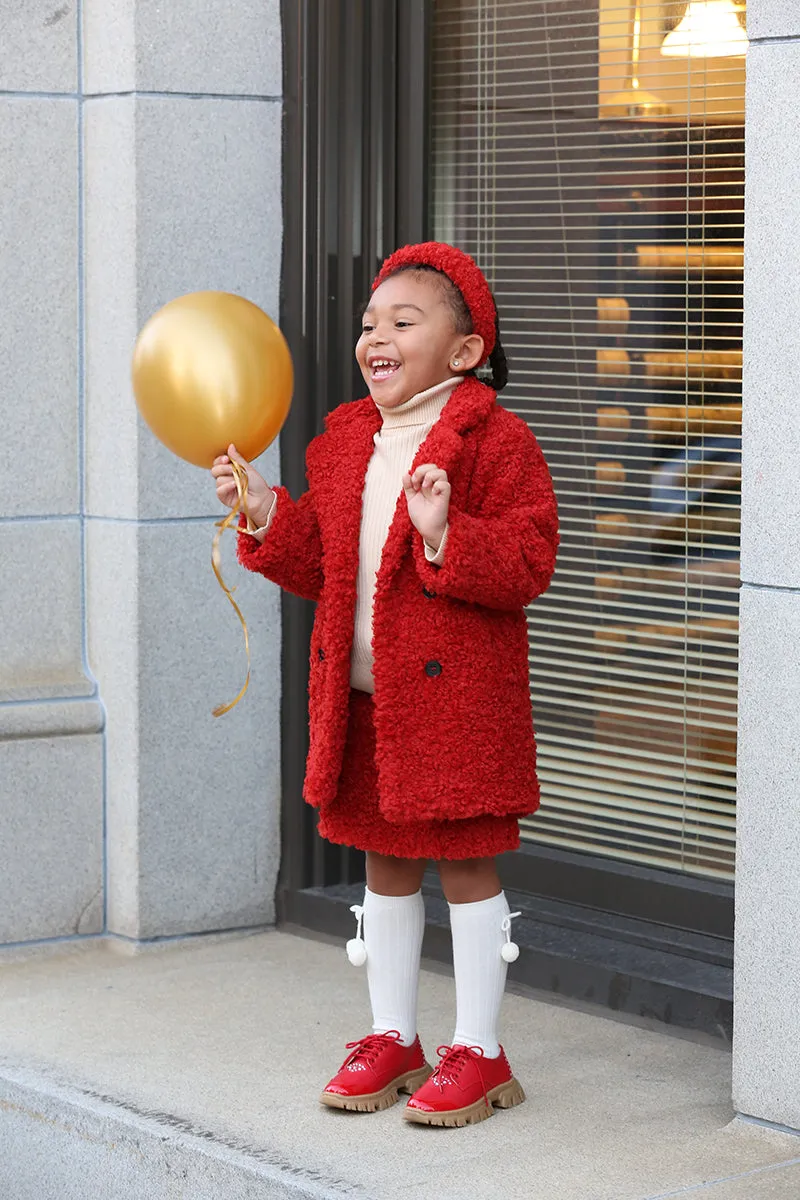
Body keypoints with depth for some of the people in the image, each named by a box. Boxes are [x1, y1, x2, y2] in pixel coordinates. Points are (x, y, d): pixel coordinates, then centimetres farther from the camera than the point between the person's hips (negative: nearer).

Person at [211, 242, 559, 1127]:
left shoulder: (491, 440, -11)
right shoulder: (344, 441, 11)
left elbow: (528, 563, -17)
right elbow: (320, 565, 16)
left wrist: (447, 536, -30)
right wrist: (266, 518, 1)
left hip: (456, 691, -7)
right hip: (360, 693, 7)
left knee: (465, 862, 2)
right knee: (384, 861, 14)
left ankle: (478, 1052, 12)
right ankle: (392, 1038, 26)